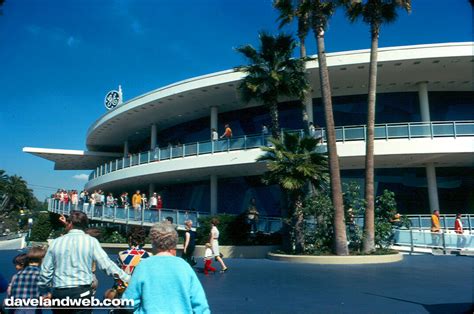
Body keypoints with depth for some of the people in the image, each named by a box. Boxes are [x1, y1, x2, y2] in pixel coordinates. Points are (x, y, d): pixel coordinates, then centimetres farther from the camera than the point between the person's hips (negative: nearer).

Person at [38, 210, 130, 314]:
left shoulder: (56, 242, 6)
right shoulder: (91, 241, -3)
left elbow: (45, 271, 10)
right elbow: (107, 264, -8)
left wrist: (44, 292, 26)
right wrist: (128, 278, -3)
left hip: (59, 293, 3)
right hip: (82, 292, -3)